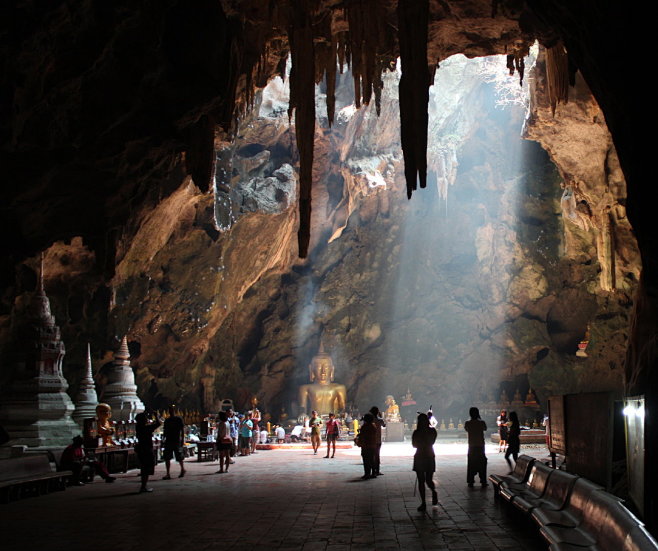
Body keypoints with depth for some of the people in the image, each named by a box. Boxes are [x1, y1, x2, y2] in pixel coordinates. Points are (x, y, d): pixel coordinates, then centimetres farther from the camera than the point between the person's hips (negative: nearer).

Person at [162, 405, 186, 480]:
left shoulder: (179, 419, -2)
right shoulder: (167, 420, 12)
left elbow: (182, 430, -3)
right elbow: (165, 431, 15)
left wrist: (182, 439, -10)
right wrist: (163, 440, 10)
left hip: (177, 441, -4)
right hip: (168, 441, 5)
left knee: (179, 457, 3)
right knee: (166, 458, -2)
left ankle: (182, 469, 27)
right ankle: (168, 474, 0)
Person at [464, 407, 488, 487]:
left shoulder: (467, 423, -7)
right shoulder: (481, 423, -9)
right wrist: (479, 419, 11)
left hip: (471, 446, 1)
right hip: (480, 446, -1)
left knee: (471, 464, 6)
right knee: (482, 463, 9)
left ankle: (470, 481, 5)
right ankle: (483, 481, 10)